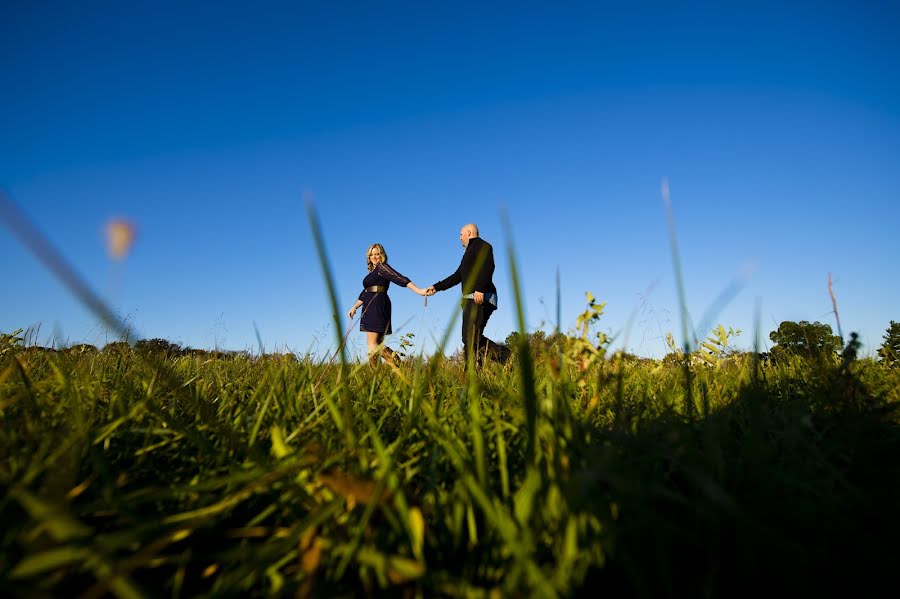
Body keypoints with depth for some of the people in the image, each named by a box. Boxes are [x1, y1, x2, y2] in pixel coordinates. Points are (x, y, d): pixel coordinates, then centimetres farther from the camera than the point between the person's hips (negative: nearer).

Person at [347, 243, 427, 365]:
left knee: (373, 345, -15)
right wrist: (354, 307, 22)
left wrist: (419, 291, -29)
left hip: (378, 306, -9)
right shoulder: (372, 272, 22)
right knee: (376, 345, 5)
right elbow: (365, 293, 28)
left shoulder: (383, 267, -3)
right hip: (371, 309, 9)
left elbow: (400, 279, -18)